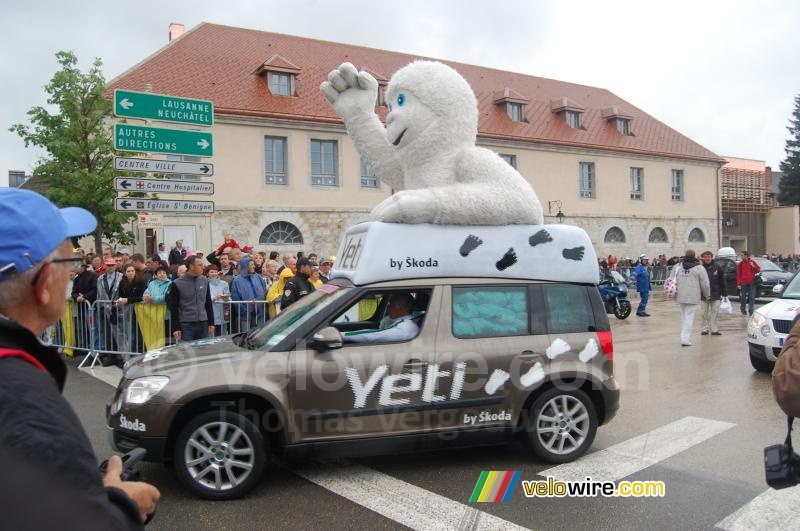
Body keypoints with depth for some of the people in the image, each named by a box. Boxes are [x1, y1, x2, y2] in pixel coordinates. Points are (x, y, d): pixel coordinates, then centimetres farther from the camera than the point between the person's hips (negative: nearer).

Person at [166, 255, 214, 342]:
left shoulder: (204, 281, 6)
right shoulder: (177, 284, -6)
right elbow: (173, 308, -3)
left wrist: (211, 323, 10)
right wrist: (175, 328, -7)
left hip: (203, 324, 4)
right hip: (186, 325, -4)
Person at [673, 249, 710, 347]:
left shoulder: (678, 266, 6)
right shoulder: (699, 268, -5)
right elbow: (705, 284, -3)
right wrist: (706, 295, 12)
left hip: (681, 296, 4)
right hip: (693, 297, -4)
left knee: (683, 316, 17)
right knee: (689, 317, -2)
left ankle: (684, 337, 23)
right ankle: (685, 339, -7)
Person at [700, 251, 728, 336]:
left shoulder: (717, 267, 1)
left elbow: (722, 281, 5)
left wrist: (724, 293, 4)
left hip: (715, 294, 1)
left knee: (715, 312, 3)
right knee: (705, 313, 6)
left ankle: (715, 329, 9)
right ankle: (705, 329, 13)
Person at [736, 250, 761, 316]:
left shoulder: (752, 262, 5)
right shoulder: (740, 264, 3)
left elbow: (758, 270, 6)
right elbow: (738, 274, 0)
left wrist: (753, 266, -14)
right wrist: (738, 284, -5)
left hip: (752, 283, 0)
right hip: (743, 283, 0)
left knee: (752, 297, -2)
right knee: (743, 297, 7)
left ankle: (751, 311, 2)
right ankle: (743, 310, 21)